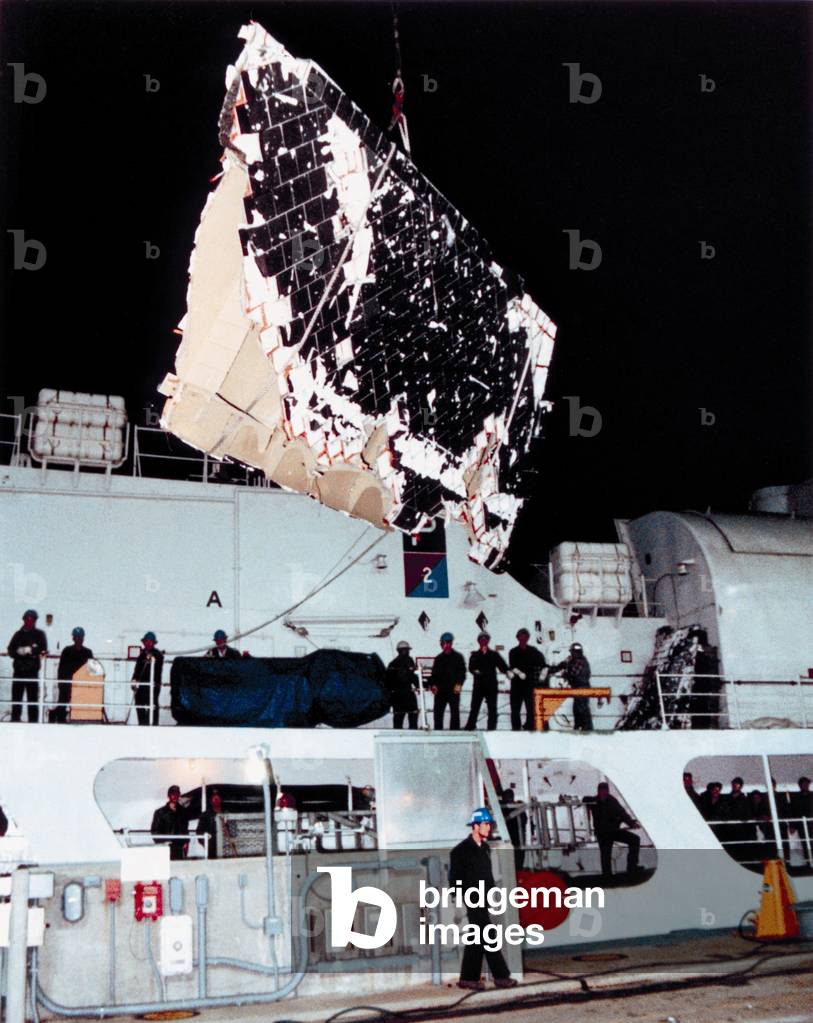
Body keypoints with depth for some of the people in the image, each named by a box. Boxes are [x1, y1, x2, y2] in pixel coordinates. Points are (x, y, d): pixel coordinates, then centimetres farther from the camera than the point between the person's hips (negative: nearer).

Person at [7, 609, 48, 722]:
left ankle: (33, 721, -1)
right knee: (16, 697, 3)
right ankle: (15, 720, 8)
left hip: (32, 671, -3)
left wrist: (29, 650, -17)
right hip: (18, 670, 3)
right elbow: (10, 651, 7)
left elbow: (43, 650, -5)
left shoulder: (39, 634, 7)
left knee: (33, 698, -2)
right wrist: (20, 651, -13)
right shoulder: (18, 634, 14)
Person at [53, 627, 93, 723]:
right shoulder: (67, 651, 2)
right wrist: (60, 682, -6)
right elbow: (61, 668, 1)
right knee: (63, 701, -2)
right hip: (67, 682, -2)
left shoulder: (88, 652, 7)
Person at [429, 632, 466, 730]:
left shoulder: (458, 657, 3)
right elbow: (434, 673, 14)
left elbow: (462, 671, -2)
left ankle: (454, 731, 3)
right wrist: (433, 684, -2)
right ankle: (438, 730, 9)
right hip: (440, 690, 3)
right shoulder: (438, 658, 13)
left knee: (455, 712, -1)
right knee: (438, 711, 3)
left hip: (453, 690, -3)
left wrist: (459, 684, -14)